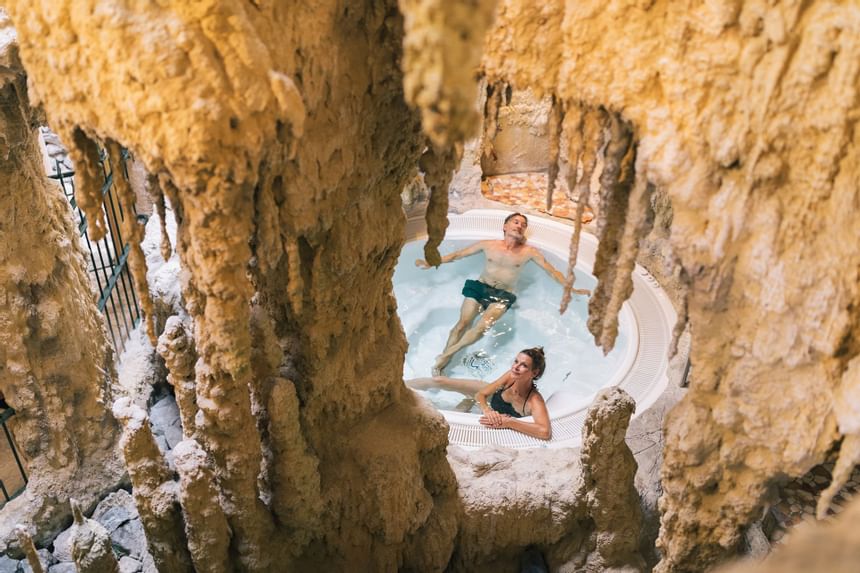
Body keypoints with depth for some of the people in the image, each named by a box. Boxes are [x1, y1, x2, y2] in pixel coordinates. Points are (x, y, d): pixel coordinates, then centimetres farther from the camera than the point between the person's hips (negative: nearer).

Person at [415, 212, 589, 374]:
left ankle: (447, 354, -17)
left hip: (503, 295, -1)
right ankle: (440, 365, -19)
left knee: (483, 326, -27)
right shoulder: (488, 245, 6)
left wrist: (572, 289, -4)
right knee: (463, 323, -20)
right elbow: (457, 254, 10)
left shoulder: (529, 252, 3)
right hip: (479, 287, 1)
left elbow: (553, 271, 6)